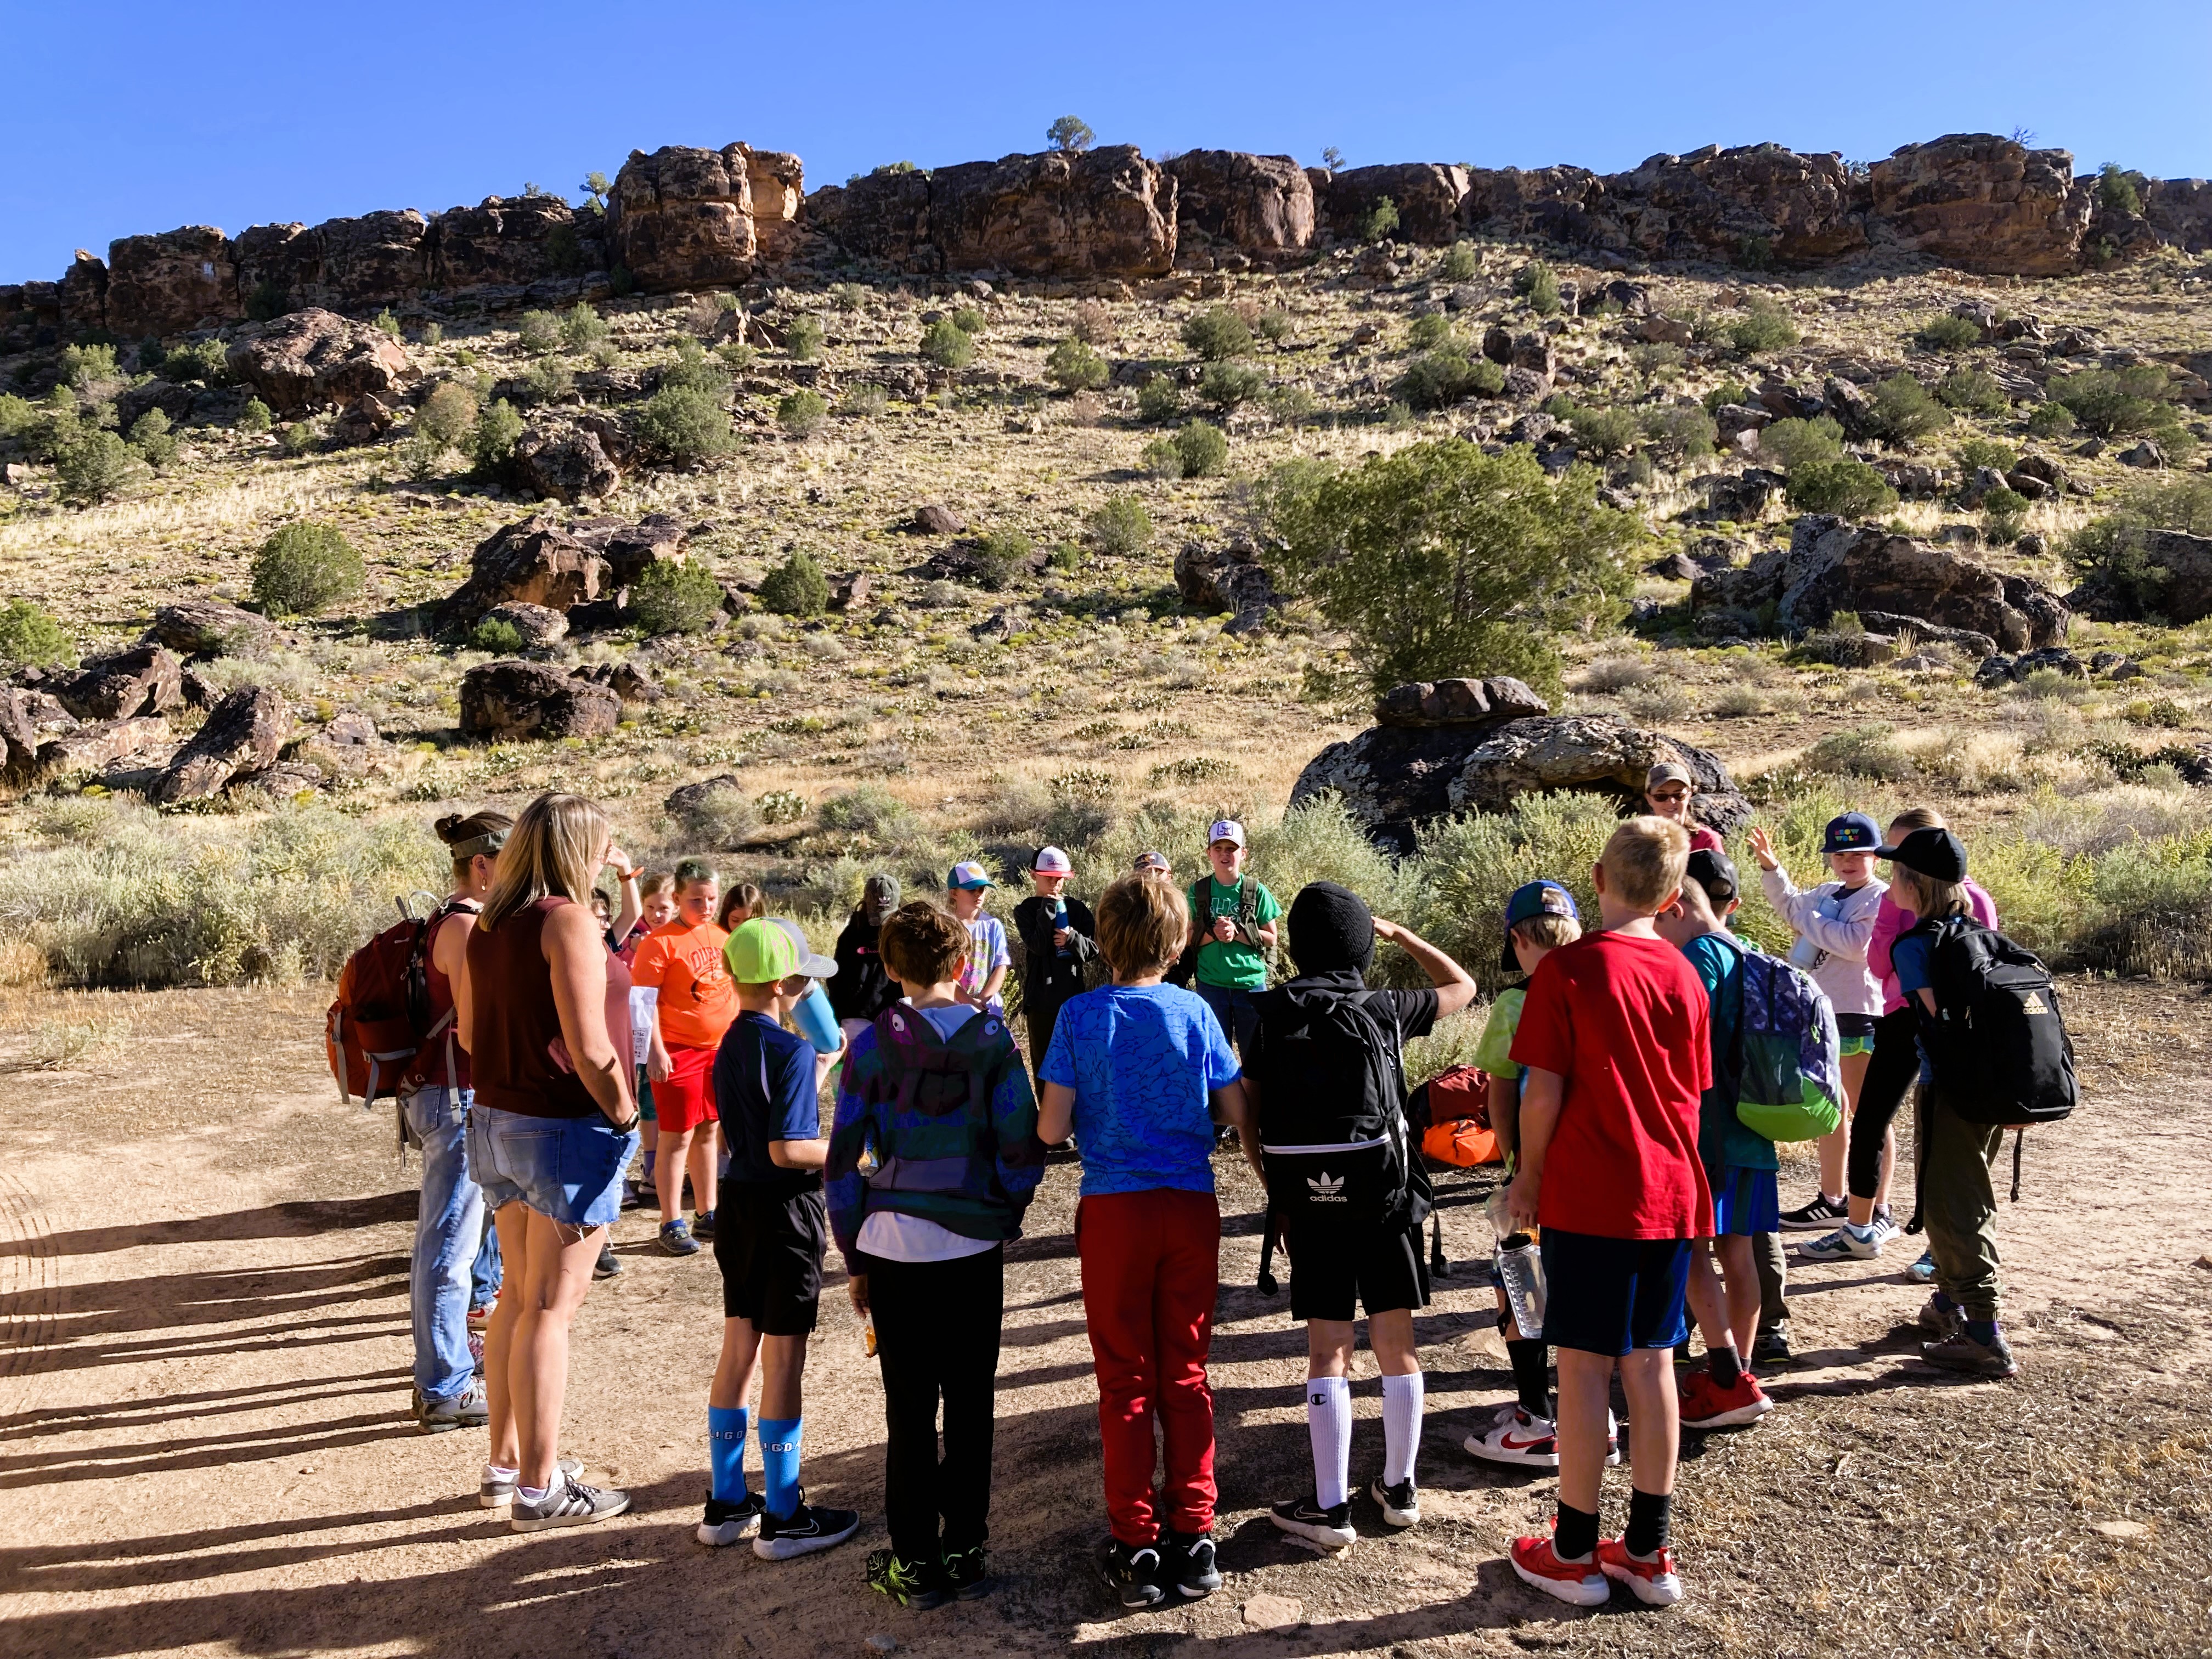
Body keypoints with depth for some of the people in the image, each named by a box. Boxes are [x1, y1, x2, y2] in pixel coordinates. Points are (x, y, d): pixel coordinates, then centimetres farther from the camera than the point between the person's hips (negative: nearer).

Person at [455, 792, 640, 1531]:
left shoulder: (485, 925, 8)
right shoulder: (567, 920, -17)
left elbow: (469, 1030, 16)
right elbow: (589, 1048, -22)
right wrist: (623, 1113, -9)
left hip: (497, 1121, 8)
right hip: (567, 1131, -8)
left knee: (519, 1297, 18)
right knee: (551, 1308, 0)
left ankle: (506, 1462, 29)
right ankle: (539, 1489, 10)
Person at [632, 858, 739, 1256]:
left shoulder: (722, 938, 8)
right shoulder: (661, 941, -12)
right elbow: (647, 1000, -14)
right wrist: (655, 1051, -19)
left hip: (720, 1048, 6)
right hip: (678, 1051, -6)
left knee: (707, 1131, 15)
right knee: (677, 1137, 0)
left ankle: (708, 1215, 25)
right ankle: (672, 1223, 9)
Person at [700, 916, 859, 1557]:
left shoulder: (730, 1047, 8)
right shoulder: (792, 1050, -19)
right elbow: (786, 1148, -24)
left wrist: (820, 1068, 17)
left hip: (739, 1206, 8)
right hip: (785, 1212, -8)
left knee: (739, 1352, 16)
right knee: (784, 1360, 1)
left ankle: (726, 1503, 26)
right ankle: (783, 1518, 12)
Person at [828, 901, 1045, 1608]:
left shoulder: (873, 1043, -2)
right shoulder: (992, 1038, -3)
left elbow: (844, 1158, -1)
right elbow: (1023, 1146, -5)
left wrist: (854, 1257, 7)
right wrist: (1006, 1218, 10)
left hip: (892, 1244, 0)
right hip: (974, 1244, 0)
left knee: (908, 1409, 8)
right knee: (971, 1404, 10)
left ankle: (915, 1563, 16)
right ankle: (966, 1552, 19)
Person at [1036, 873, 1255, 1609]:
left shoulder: (1080, 1015, -7)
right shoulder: (1196, 1013, -3)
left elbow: (1051, 1128, -10)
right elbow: (1240, 1115, -2)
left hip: (1114, 1210, -1)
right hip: (1191, 1209, 2)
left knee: (1126, 1382, 9)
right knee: (1186, 1376, 12)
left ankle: (1135, 1549, 15)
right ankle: (1192, 1540, 19)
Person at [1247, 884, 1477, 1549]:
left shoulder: (1269, 1015, -4)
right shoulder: (1382, 1011, -5)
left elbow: (1251, 1114, -1)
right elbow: (1462, 985, 11)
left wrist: (1277, 1191, 10)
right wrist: (1402, 934, 19)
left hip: (1312, 1205, 0)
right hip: (1386, 1199, 0)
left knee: (1328, 1353, 5)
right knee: (1397, 1346, 13)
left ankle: (1330, 1507, 9)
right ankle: (1399, 1488, 26)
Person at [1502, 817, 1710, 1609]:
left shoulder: (1567, 969, -12)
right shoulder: (1684, 975, 4)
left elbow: (1543, 1091, -13)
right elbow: (1691, 1094, 10)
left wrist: (1528, 1176, 0)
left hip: (1589, 1198, -5)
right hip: (1670, 1194, 5)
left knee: (1585, 1366, 4)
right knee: (1651, 1364, 13)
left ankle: (1573, 1554, 15)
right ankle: (1648, 1551, 23)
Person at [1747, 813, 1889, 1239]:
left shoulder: (1881, 898, -13)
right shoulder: (1827, 893, 13)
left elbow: (1855, 942, -27)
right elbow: (1791, 907, 32)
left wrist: (1809, 920, -15)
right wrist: (1771, 868, 20)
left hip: (1859, 1014, -9)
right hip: (1822, 1010, 10)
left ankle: (1878, 1214, 1)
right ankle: (1832, 1200, 31)